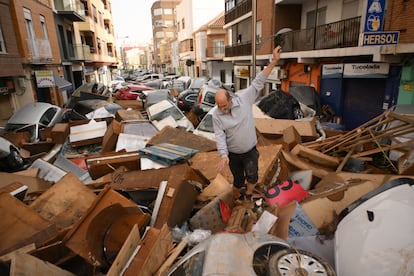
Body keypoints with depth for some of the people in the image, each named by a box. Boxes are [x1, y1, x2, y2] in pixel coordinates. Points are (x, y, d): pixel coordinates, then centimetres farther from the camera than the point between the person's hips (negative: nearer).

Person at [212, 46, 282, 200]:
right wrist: (223, 155, -27)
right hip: (232, 154, 0)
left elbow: (258, 82, -15)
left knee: (252, 176, -8)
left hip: (250, 151, 0)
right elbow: (219, 136, -15)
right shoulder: (216, 115, -14)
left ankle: (248, 196, 21)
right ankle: (236, 199, 42)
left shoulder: (244, 98, -15)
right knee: (238, 180, 15)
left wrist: (274, 61, -18)